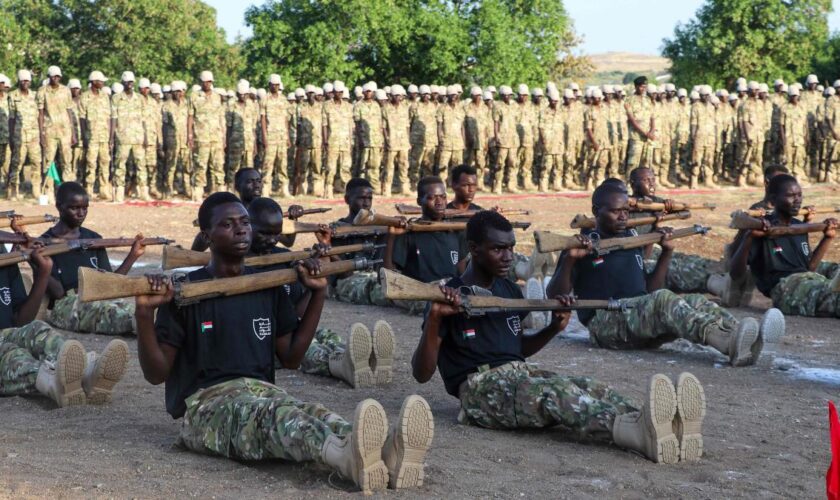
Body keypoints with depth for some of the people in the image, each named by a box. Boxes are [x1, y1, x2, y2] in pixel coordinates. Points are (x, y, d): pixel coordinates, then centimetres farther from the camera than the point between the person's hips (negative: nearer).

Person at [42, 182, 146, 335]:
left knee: (134, 309, -29)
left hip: (98, 300, 6)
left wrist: (133, 255, 10)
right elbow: (57, 293, -9)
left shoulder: (94, 239, 17)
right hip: (64, 306, -6)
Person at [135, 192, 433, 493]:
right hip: (206, 405, -5)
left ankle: (388, 452, -66)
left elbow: (291, 358, 16)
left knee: (311, 413, -33)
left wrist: (318, 293, 10)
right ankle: (349, 456, -74)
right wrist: (145, 312, -19)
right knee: (273, 413, -40)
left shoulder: (267, 288, 15)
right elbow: (156, 374, -3)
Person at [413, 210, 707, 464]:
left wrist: (554, 328, 13)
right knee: (556, 391, -37)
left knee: (590, 388, -24)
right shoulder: (450, 298, -3)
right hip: (480, 387, -7)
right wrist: (434, 318, -23)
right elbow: (422, 374, -8)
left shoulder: (510, 291, 18)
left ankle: (669, 431, -54)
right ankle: (642, 433, -66)